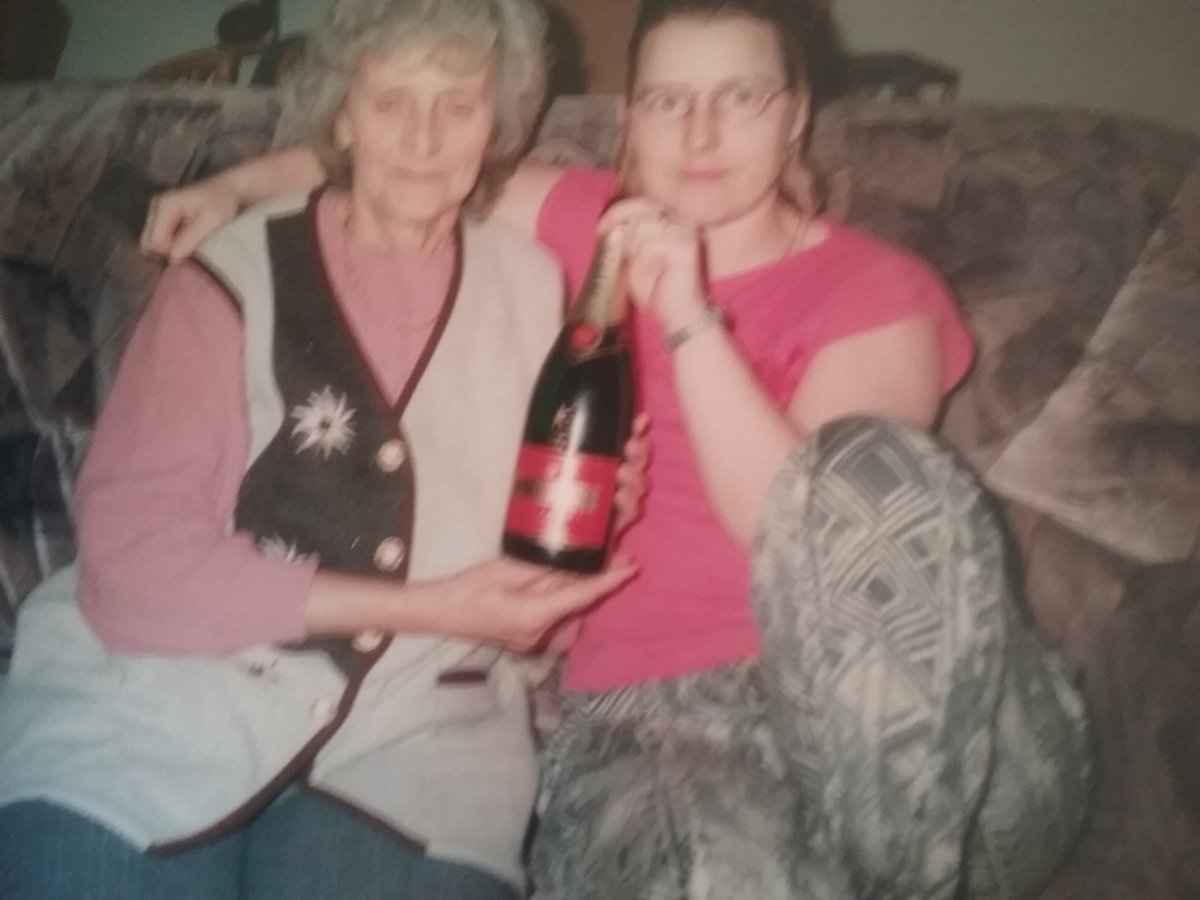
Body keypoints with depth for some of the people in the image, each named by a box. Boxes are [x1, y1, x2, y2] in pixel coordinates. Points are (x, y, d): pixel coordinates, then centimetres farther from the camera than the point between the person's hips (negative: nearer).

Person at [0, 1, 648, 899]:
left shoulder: (533, 288, 9)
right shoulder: (231, 280, -1)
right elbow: (133, 563, -10)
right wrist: (416, 606, -13)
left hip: (417, 722, 2)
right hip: (168, 695, -1)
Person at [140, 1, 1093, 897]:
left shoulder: (877, 291, 4)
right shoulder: (590, 228, 14)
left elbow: (812, 531, -12)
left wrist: (690, 319, -17)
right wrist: (239, 185, 16)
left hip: (904, 714, 2)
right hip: (657, 703, -1)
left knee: (877, 461, -33)